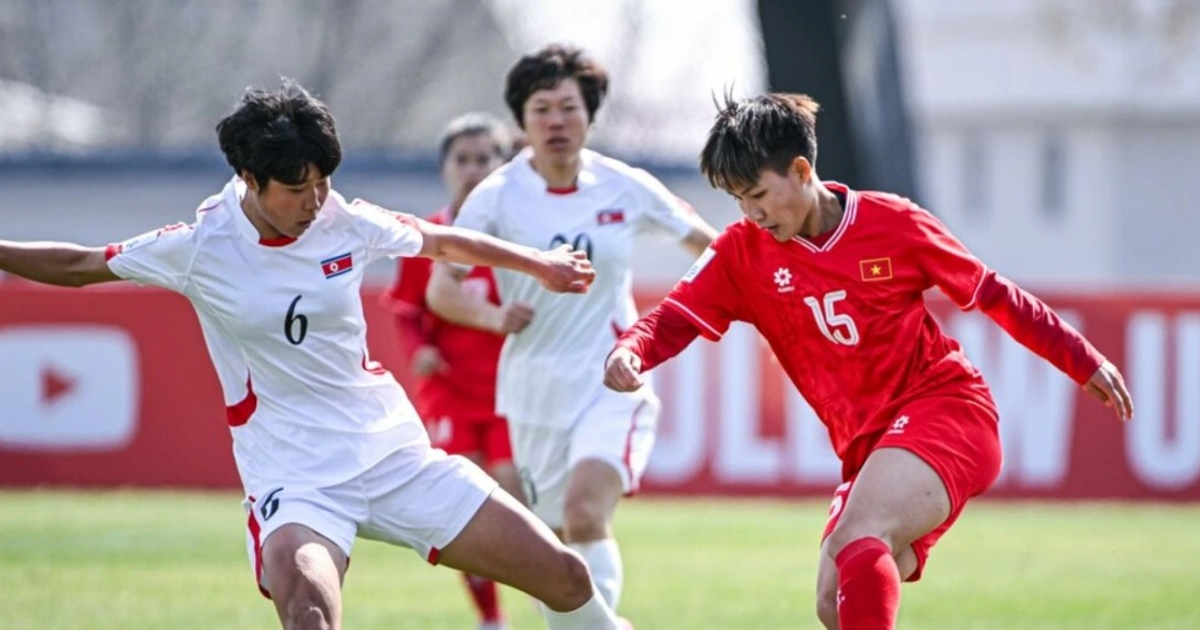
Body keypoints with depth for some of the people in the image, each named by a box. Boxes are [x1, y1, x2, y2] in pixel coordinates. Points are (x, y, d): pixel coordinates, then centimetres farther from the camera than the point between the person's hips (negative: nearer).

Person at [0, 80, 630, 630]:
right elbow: (78, 266, 4)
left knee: (564, 575, 0)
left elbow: (442, 241, 18)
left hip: (396, 452, 4)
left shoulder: (344, 222, -2)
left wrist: (535, 262, 26)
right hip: (294, 480, -4)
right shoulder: (198, 247, -9)